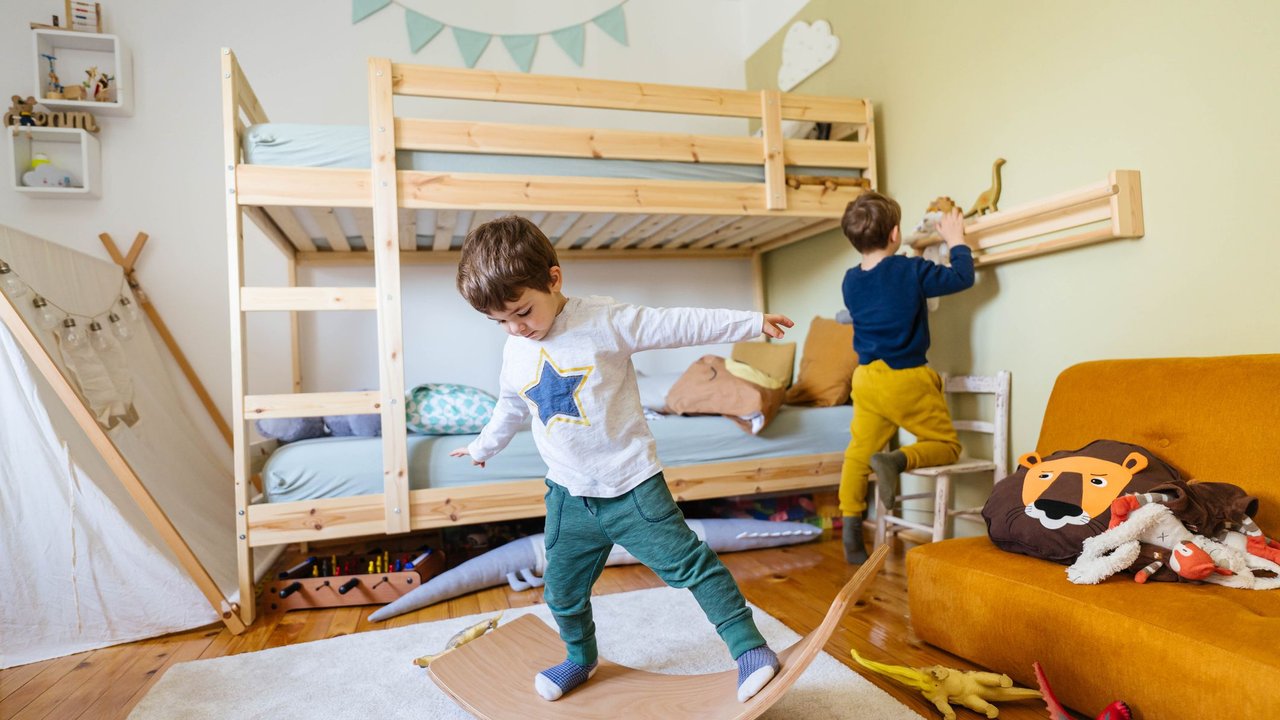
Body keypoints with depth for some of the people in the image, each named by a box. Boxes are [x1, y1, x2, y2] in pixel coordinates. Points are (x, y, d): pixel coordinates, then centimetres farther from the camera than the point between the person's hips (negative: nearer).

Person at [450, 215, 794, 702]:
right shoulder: (514, 351, 4)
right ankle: (580, 658, 42)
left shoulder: (605, 321, -14)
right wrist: (484, 446, 38)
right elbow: (510, 407, 23)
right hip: (569, 497, 5)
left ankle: (748, 647, 11)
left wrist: (751, 322, -13)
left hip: (632, 486, -5)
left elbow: (679, 325, -13)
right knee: (563, 590, 15)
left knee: (689, 562, -3)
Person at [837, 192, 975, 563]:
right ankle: (896, 460, -20)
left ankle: (851, 537, 12)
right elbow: (962, 277, -1)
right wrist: (955, 240, 13)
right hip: (906, 380, -5)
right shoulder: (912, 271, -11)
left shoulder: (850, 281, 3)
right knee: (946, 444, 10)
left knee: (858, 454, 13)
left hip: (866, 378, 5)